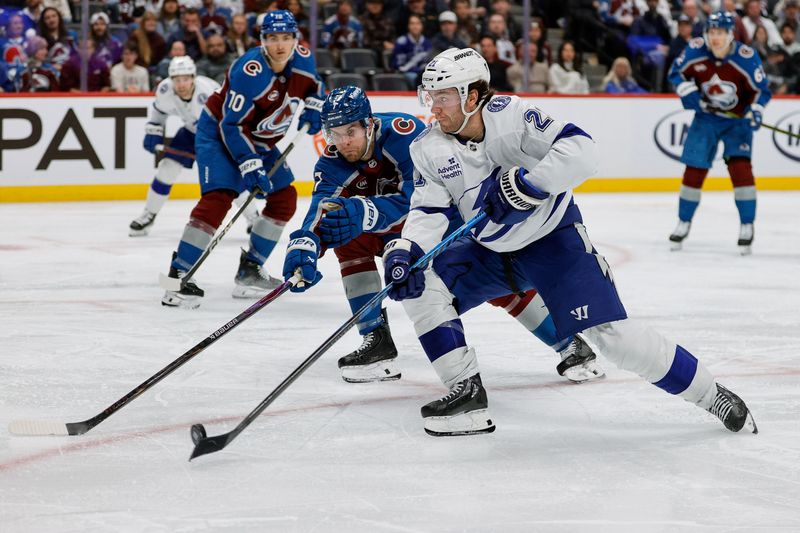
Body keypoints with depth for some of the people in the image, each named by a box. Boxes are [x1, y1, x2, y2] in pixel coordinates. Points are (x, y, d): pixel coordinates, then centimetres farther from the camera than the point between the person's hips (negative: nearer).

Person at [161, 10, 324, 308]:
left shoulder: (302, 60, -9)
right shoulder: (250, 71, -31)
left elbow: (313, 85, 15)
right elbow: (233, 126, -30)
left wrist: (313, 106, -5)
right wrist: (250, 166, -34)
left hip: (260, 139, 8)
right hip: (219, 131, -8)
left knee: (284, 199, 7)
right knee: (218, 197, -24)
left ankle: (249, 270, 17)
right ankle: (179, 275, -25)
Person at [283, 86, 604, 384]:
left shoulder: (403, 132, -34)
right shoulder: (333, 162, -18)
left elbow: (416, 200, -43)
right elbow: (322, 209, -32)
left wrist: (362, 213, -59)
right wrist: (303, 248, -53)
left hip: (454, 213, -5)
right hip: (397, 226, 5)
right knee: (349, 238, -15)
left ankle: (571, 345, -1)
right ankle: (377, 343, -10)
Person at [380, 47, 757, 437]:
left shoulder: (511, 115, -23)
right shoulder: (428, 149, -7)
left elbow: (581, 150, -31)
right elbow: (428, 211, -5)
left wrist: (527, 185, -36)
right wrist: (405, 251, -23)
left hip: (553, 238, -6)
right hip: (490, 249, 6)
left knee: (610, 333, -16)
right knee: (419, 284, -13)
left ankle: (712, 395, -1)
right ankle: (467, 392, -4)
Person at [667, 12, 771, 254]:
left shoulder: (746, 57, -20)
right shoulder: (695, 50, -15)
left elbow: (761, 90, -11)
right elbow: (677, 73, 1)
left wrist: (755, 111, -28)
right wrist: (689, 94, -15)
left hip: (737, 120, -2)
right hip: (706, 117, 2)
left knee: (740, 166, -16)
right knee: (694, 169, 1)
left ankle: (747, 226, -6)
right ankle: (683, 223, 18)